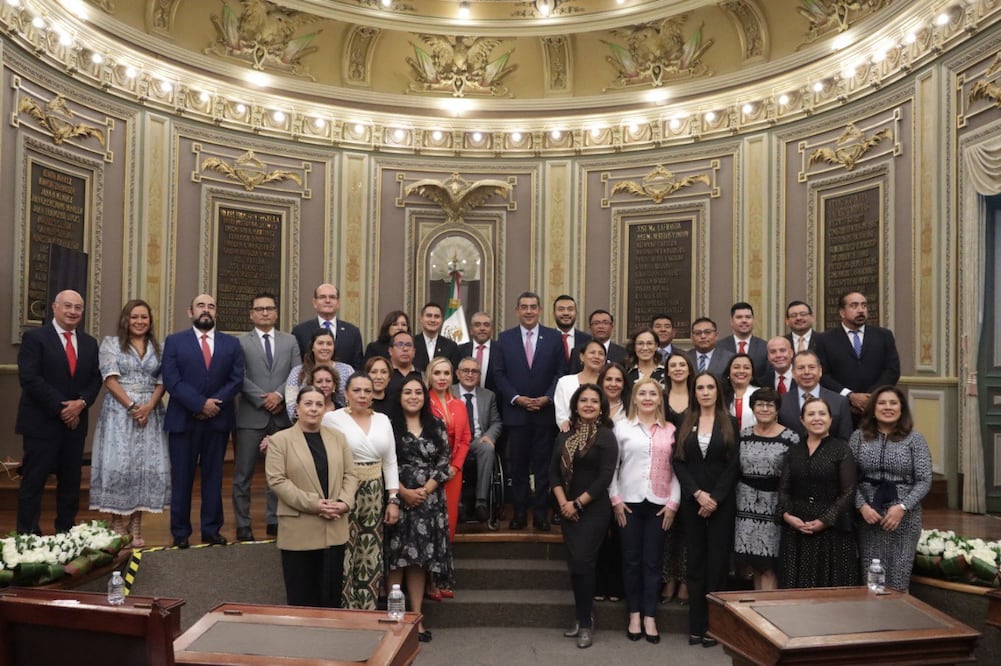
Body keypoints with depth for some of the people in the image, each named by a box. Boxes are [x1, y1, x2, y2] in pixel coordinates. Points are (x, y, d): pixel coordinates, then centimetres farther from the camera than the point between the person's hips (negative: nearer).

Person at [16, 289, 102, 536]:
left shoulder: (89, 343, 13)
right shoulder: (34, 337, -4)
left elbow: (95, 379, 9)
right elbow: (29, 378, -13)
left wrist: (81, 402, -11)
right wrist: (60, 407, -16)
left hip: (75, 422, 5)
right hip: (42, 422, -5)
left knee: (71, 482, 10)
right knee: (33, 481, 0)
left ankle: (66, 532, 19)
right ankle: (27, 534, 8)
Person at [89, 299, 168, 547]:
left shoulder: (158, 347, 12)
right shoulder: (111, 343, 4)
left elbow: (161, 382, 5)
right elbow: (110, 379, -5)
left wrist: (148, 406, -12)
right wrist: (132, 406, -14)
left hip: (150, 412, 3)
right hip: (119, 411, -2)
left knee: (146, 466, 1)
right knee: (118, 464, -4)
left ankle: (136, 527, 9)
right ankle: (117, 525, 6)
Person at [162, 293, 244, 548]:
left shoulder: (231, 343, 9)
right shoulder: (174, 341, 3)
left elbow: (236, 380, 1)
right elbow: (171, 380, -7)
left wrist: (215, 404, -13)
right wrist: (201, 403, -15)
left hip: (218, 420, 2)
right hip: (183, 420, -2)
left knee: (213, 476, 8)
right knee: (182, 478, 5)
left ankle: (211, 530, 16)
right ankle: (180, 532, 15)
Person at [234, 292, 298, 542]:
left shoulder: (290, 341, 11)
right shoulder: (241, 343, 4)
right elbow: (240, 378, -5)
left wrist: (279, 395, -13)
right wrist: (263, 400, -13)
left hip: (282, 416, 2)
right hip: (250, 416, -2)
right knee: (243, 473, 2)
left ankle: (274, 520, 19)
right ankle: (243, 525, 12)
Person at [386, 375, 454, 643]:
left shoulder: (436, 426, 8)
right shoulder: (389, 425, 0)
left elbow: (444, 463, 3)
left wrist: (424, 491, -8)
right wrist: (403, 492, -13)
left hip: (428, 500, 2)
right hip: (397, 499, -2)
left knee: (420, 559, 5)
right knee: (396, 559, 0)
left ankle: (416, 617, 12)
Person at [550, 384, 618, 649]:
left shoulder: (606, 436, -8)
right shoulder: (565, 435, 8)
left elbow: (605, 478, -14)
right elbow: (553, 471, 5)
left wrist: (578, 503, -13)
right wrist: (563, 502, -9)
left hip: (594, 509, -5)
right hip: (567, 509, 5)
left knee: (583, 562, -7)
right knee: (575, 564, 9)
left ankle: (585, 622, 8)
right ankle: (581, 618, 22)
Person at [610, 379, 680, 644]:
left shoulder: (670, 430, 6)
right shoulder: (622, 426, 3)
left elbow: (676, 469, 5)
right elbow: (613, 465, 2)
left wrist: (673, 502, -1)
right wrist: (615, 499, -4)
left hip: (659, 503, 1)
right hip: (629, 502, 0)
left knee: (653, 560, 5)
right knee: (631, 559, 6)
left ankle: (650, 616, 14)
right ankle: (634, 614, 17)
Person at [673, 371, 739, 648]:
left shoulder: (730, 423, 4)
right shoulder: (685, 424, 8)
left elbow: (734, 465, -3)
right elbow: (678, 462, 1)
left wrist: (715, 498, -11)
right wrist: (697, 493, -11)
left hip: (722, 502, -2)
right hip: (692, 502, 2)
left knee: (717, 562, 0)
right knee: (695, 561, 5)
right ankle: (696, 626, 11)